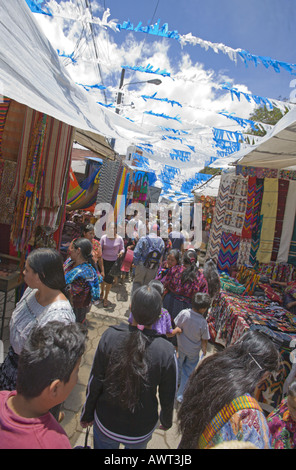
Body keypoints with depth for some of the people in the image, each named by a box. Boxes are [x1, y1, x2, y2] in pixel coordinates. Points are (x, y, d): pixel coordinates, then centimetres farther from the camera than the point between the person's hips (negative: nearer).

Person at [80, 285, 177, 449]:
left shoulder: (110, 336, -25)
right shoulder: (166, 351, -25)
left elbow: (94, 383, -14)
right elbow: (168, 398, -11)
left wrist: (87, 414, 4)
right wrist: (166, 420, 11)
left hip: (106, 423, 0)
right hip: (141, 430, 1)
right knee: (137, 446, 33)